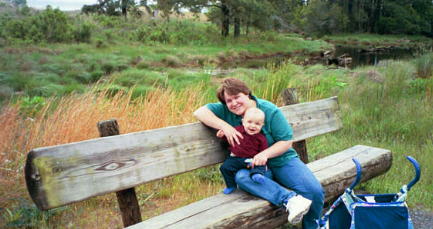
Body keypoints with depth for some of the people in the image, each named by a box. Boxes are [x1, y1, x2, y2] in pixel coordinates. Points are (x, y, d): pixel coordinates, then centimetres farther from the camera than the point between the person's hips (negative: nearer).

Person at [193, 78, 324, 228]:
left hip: (282, 161, 0)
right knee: (241, 177, -36)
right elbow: (199, 112, -11)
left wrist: (265, 154, -25)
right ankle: (290, 199, -45)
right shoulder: (225, 110, 0)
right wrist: (225, 126, -21)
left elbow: (286, 141, -8)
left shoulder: (270, 111, -8)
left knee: (315, 191, -20)